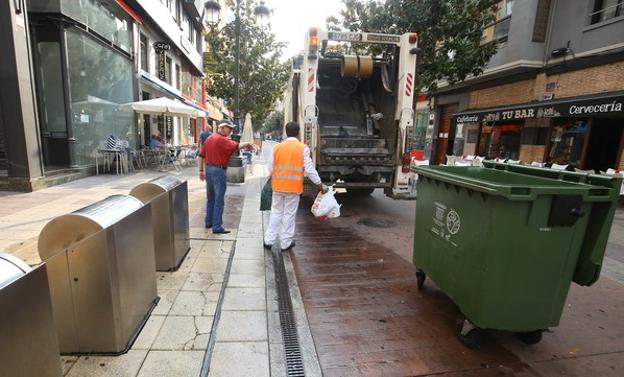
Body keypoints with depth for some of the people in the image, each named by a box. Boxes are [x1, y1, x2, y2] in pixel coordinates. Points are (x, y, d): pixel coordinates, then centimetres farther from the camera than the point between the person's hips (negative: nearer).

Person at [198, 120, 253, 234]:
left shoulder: (209, 138, 14)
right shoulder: (222, 140, -12)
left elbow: (201, 155, 15)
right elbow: (236, 146, -25)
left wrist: (201, 170, 18)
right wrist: (246, 144, -8)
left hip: (208, 169, 9)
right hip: (218, 170, -9)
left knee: (211, 198, 18)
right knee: (219, 200, -4)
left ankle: (208, 222, 27)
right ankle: (217, 227, -1)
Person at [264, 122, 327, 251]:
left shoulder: (277, 147, 3)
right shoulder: (303, 148, -5)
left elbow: (270, 168, 5)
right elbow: (309, 169, -9)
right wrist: (320, 184, -3)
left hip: (278, 186, 3)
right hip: (293, 187, -3)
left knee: (276, 212, 16)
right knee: (289, 214, 8)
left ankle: (269, 240, 18)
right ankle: (286, 243, 16)